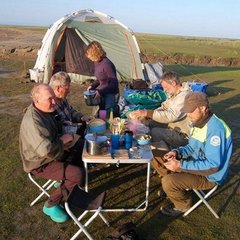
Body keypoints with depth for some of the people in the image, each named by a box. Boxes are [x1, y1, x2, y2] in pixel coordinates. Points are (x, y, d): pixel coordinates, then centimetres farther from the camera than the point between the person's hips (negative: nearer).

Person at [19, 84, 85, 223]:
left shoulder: (46, 111, 0)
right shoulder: (33, 121, -32)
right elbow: (46, 150, -39)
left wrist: (64, 138, -3)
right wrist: (62, 141, -21)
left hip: (55, 153, 10)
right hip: (40, 163, -10)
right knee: (79, 174, -22)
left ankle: (62, 181, 32)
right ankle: (51, 205, -5)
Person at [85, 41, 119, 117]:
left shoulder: (106, 64, -23)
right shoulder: (96, 63, 4)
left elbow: (114, 83, -23)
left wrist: (100, 92, -25)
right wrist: (92, 86, 3)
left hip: (111, 94, -9)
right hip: (103, 94, 9)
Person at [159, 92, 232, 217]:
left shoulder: (215, 129, -29)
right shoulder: (198, 122, 0)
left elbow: (213, 166, -30)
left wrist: (181, 165, -28)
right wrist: (177, 152, -10)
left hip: (209, 176, -9)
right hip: (197, 163, 9)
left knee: (168, 182, -22)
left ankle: (183, 205, 8)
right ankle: (174, 190, 28)